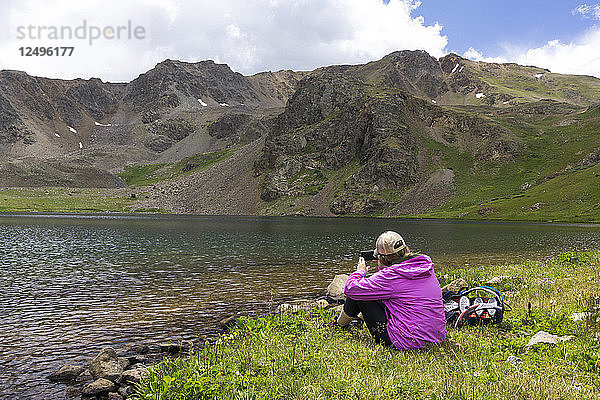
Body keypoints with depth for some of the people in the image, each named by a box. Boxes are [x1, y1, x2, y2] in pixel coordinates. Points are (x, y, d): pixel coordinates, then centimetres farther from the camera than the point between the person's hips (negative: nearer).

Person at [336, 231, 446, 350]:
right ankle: (363, 316, 53)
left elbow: (350, 289, -10)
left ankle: (342, 323, 31)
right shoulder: (426, 265, 1)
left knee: (358, 292, 4)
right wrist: (383, 268, 20)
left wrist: (360, 271, 9)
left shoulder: (391, 275, -20)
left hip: (405, 342, -8)